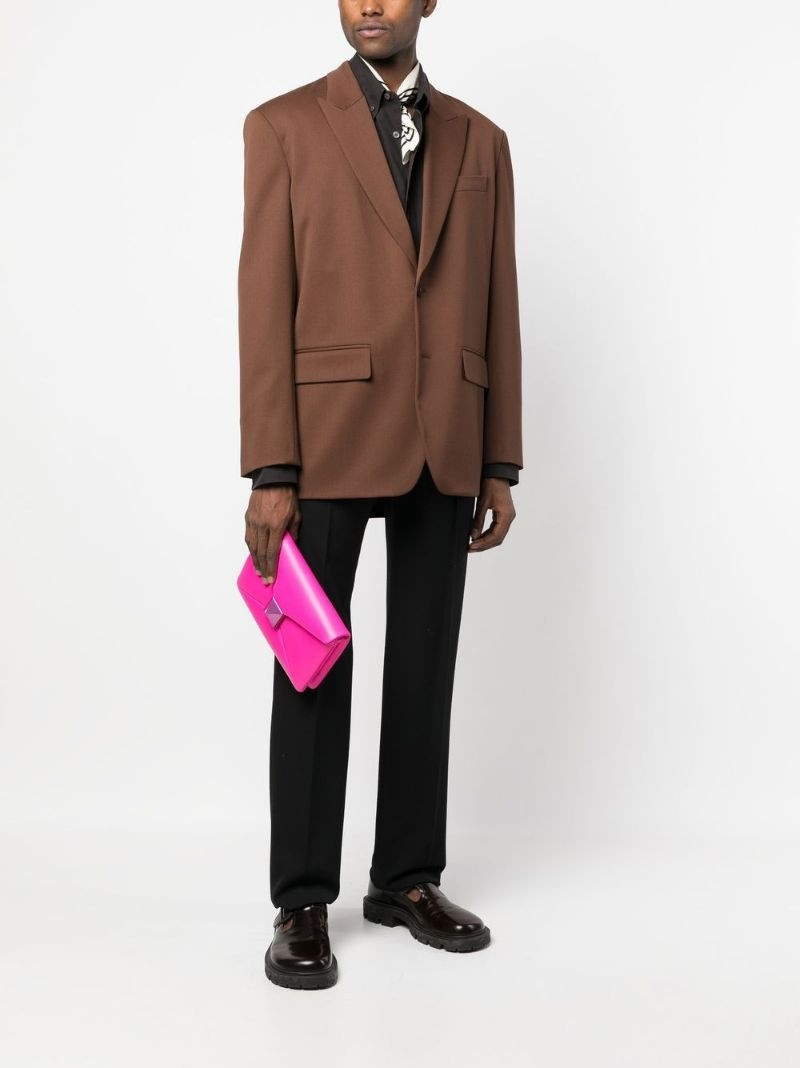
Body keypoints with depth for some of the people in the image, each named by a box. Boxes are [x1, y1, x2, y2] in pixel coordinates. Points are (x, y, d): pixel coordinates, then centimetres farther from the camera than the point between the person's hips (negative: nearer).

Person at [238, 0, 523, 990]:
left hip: (444, 446, 4)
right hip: (330, 439, -3)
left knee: (425, 670, 9)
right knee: (313, 673, 2)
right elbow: (265, 304, -5)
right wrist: (270, 473, -12)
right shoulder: (283, 125, 2)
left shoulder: (479, 140, 12)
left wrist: (499, 464, 6)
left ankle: (408, 878, 23)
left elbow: (497, 310, 11)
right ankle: (303, 901, 13)